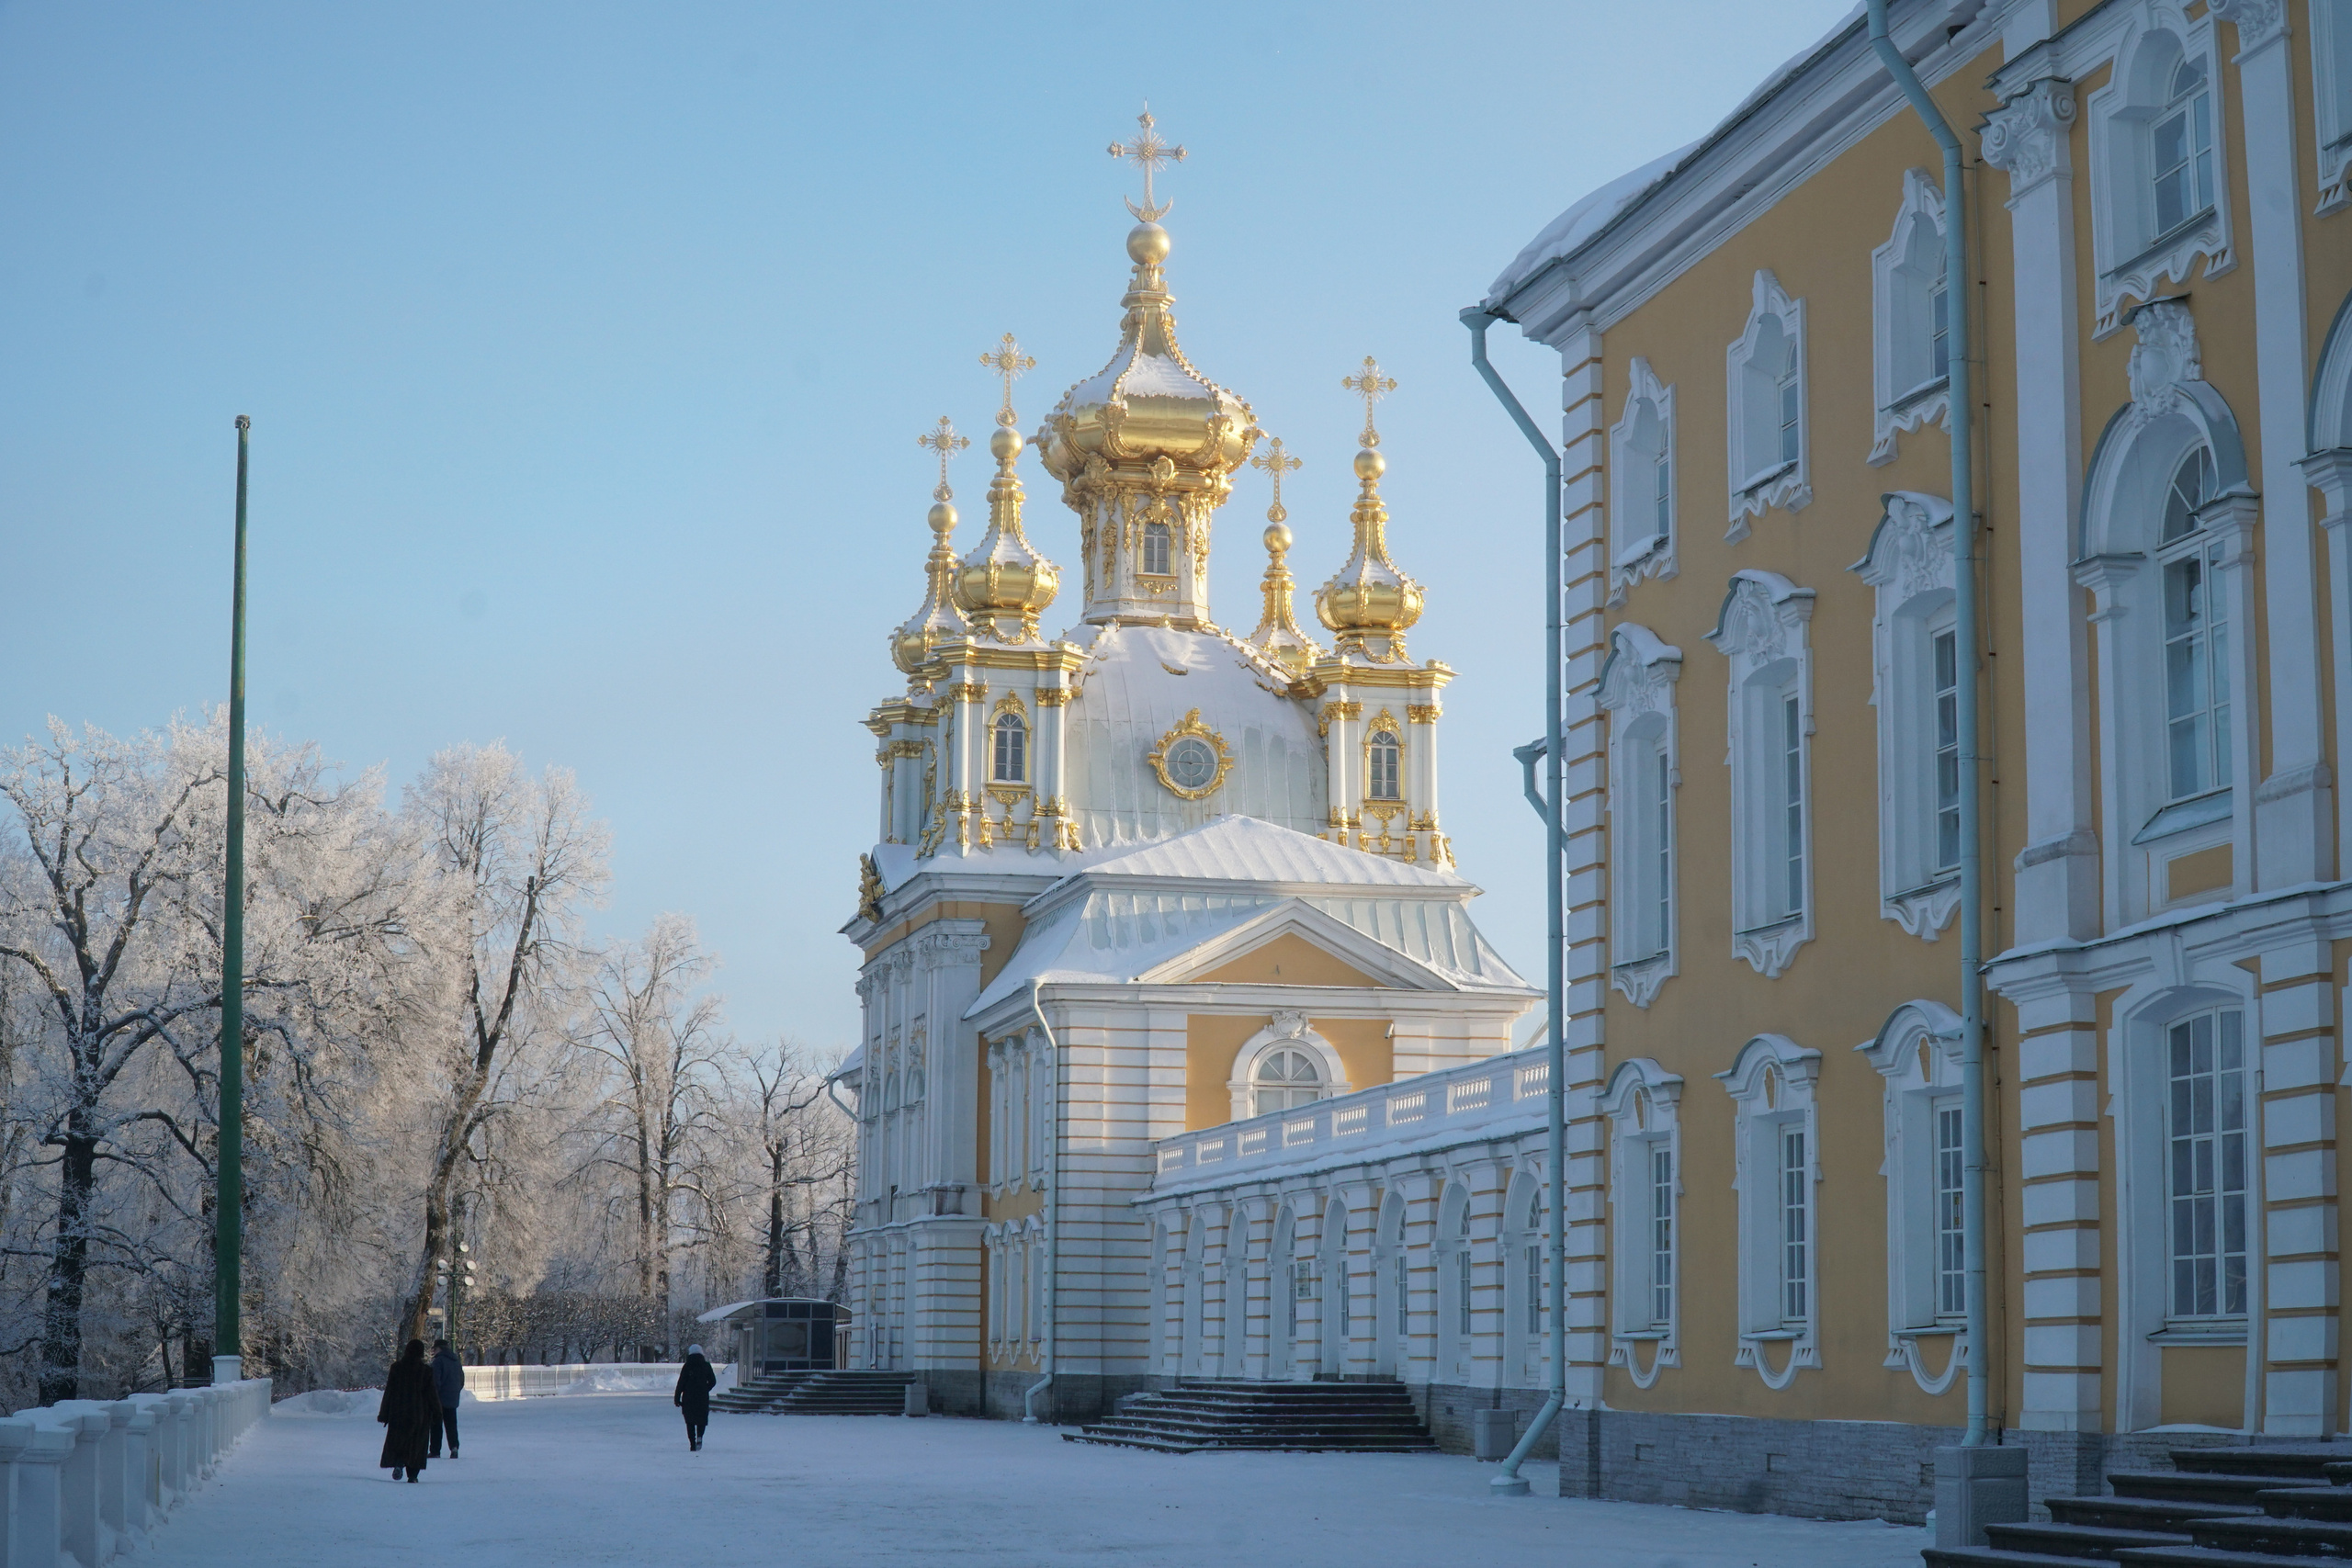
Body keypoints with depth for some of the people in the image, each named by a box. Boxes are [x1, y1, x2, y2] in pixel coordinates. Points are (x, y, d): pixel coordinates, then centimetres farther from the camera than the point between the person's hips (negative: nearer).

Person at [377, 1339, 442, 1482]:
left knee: (397, 1440, 11)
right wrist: (437, 1414, 6)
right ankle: (413, 1474, 3)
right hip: (419, 1413, -1)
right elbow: (432, 1394, -3)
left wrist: (383, 1414, 5)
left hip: (398, 1413, 1)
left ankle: (398, 1463, -15)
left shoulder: (396, 1368, -3)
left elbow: (389, 1391, 0)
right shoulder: (426, 1371, -7)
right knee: (416, 1443, 8)